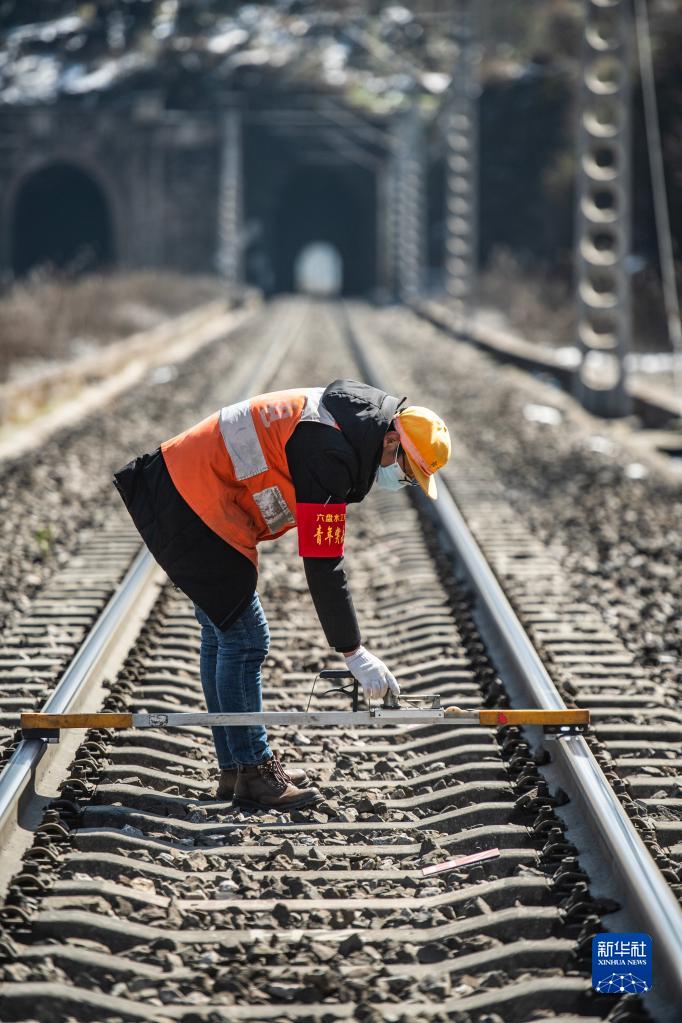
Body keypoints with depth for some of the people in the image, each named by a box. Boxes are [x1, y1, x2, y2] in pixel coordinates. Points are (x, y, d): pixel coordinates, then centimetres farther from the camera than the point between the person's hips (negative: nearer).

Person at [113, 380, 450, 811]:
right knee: (244, 638, -7)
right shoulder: (330, 456, -25)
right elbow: (323, 565, -24)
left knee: (222, 636, 15)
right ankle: (252, 773, 0)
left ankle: (235, 767, 23)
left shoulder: (346, 414, 5)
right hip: (194, 505, -11)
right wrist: (354, 652, -19)